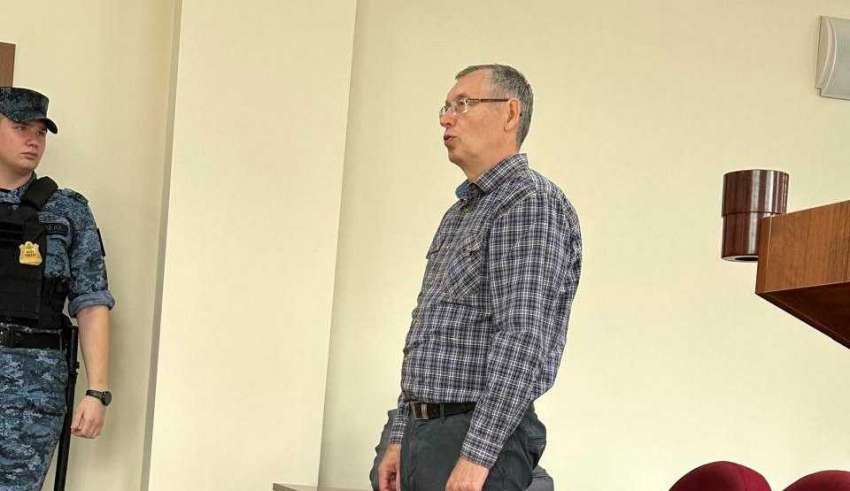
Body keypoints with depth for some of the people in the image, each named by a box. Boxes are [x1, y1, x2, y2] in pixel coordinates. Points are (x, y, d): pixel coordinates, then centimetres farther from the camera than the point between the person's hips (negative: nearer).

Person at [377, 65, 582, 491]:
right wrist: (400, 440, 18)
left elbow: (523, 338, -21)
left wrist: (477, 455, -25)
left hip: (481, 438, -9)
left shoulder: (529, 203, -11)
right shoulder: (458, 215, 20)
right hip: (423, 433, 9)